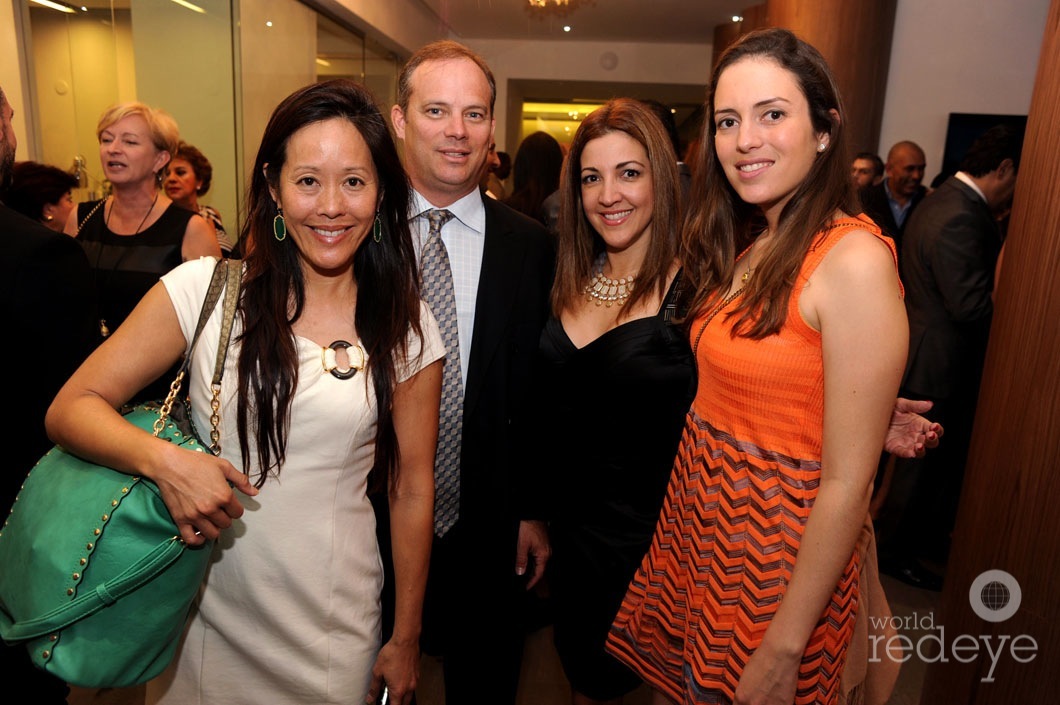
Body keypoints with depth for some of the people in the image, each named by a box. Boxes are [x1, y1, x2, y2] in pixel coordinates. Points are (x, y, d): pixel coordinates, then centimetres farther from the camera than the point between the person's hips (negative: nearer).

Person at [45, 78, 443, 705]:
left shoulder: (408, 329, -6)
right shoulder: (204, 289, -9)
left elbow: (412, 490, -2)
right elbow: (71, 408, -5)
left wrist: (406, 641, 4)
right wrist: (162, 459, -26)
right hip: (205, 612, 1)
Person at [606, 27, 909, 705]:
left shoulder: (853, 260, -21)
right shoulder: (744, 248, 4)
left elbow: (847, 483, -22)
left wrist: (783, 651, -18)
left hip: (780, 540, -7)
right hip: (703, 516, 7)